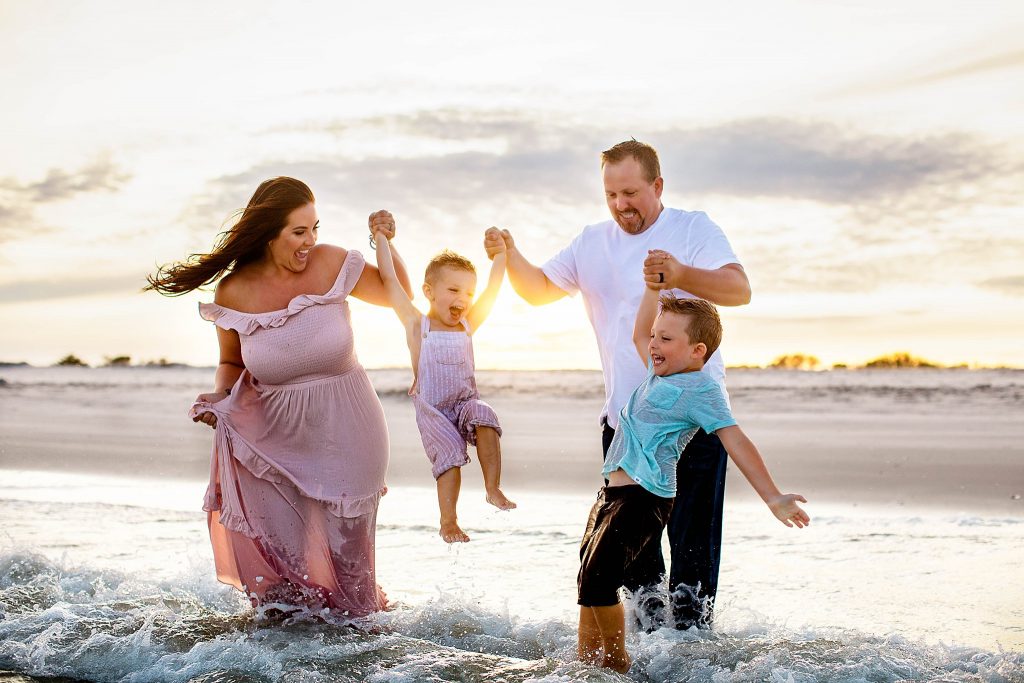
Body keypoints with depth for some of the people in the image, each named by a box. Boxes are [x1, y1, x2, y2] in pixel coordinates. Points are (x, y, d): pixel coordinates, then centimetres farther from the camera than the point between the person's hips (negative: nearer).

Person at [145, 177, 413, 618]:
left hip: (343, 435, 0)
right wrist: (219, 396, -11)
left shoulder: (330, 264, -8)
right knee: (277, 558, 1)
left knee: (343, 560, 6)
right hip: (275, 437, 0)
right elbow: (231, 362, 9)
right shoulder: (234, 293, -8)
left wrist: (387, 244, -8)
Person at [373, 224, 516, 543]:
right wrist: (381, 237, -5)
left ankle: (493, 489, -22)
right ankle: (448, 521, 0)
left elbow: (493, 289, 5)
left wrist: (500, 253, 2)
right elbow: (389, 279, -7)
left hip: (466, 402, 2)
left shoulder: (468, 325, 6)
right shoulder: (417, 324, -4)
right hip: (432, 411, -2)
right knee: (451, 453, -16)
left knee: (485, 417, -27)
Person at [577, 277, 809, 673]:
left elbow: (736, 443, -16)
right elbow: (639, 335, 32)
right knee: (588, 578, 13)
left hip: (645, 499, -10)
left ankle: (617, 663, 0)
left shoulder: (700, 390, -11)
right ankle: (585, 662, 23)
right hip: (613, 492, 10)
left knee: (598, 579, -16)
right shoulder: (662, 372, 15)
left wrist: (773, 498, -21)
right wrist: (653, 288, 26)